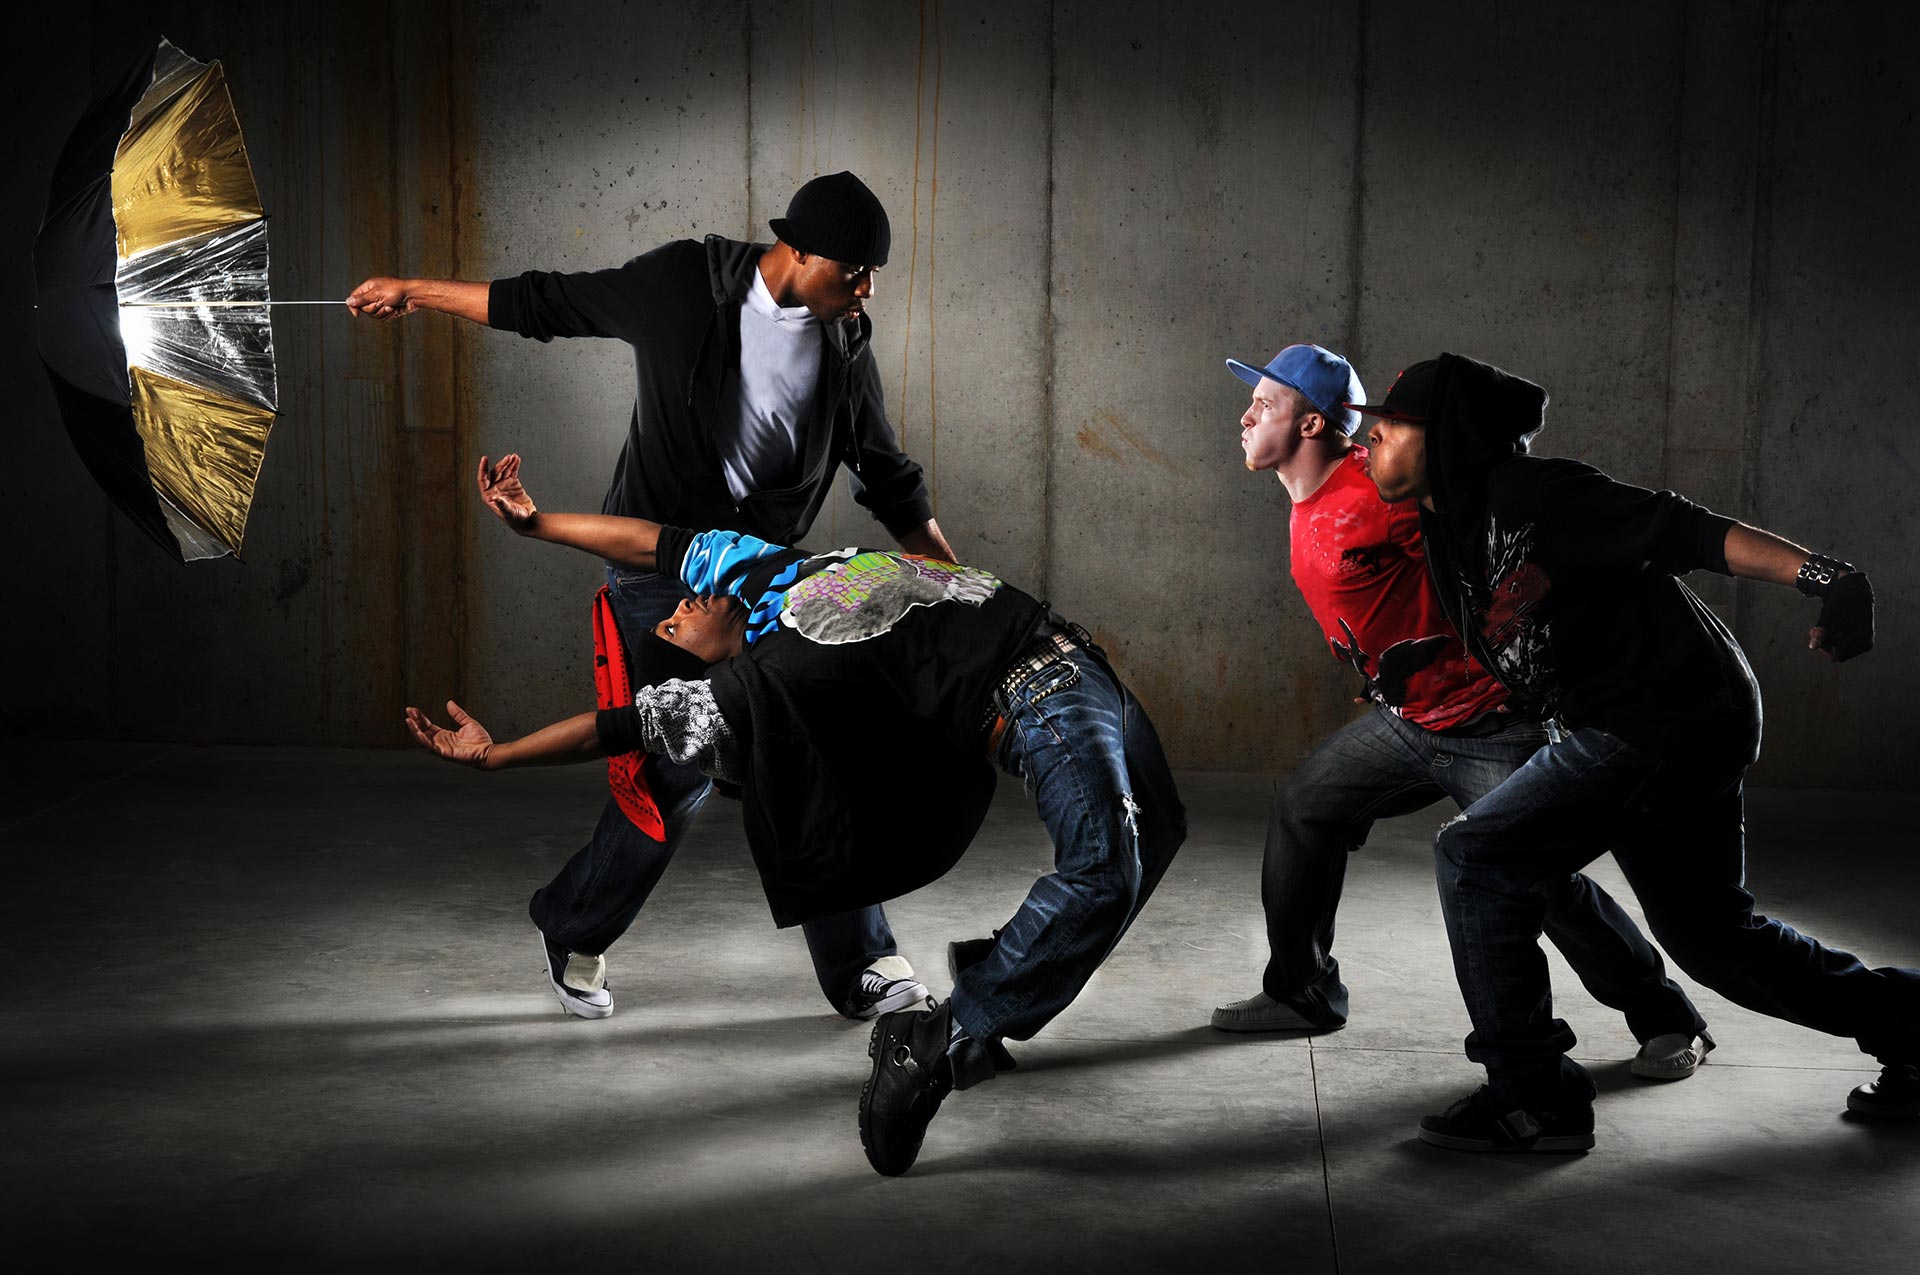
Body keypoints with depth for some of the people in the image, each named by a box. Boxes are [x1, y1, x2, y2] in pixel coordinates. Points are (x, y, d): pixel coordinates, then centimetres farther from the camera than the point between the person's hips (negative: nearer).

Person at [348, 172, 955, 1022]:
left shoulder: (845, 344, -1)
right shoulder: (683, 283, -13)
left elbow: (886, 476, 8)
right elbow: (549, 304, -1)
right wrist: (416, 292, 4)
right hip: (659, 563, -5)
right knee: (682, 763, -10)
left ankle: (861, 968, 11)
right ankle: (574, 934, 14)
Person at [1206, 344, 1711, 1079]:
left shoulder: (1379, 492, -24)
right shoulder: (1308, 518, 6)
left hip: (1491, 724, -9)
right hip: (1407, 720, 9)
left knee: (1542, 882, -13)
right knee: (1305, 811, 10)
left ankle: (1670, 1025, 6)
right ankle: (1302, 992, 26)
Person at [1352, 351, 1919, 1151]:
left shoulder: (1527, 495, -17)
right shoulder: (1449, 529, 10)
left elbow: (1684, 532, -24)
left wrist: (1823, 575, -32)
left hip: (1663, 721, -10)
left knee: (1475, 858, -11)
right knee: (1707, 933, 20)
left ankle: (1531, 1099, -4)